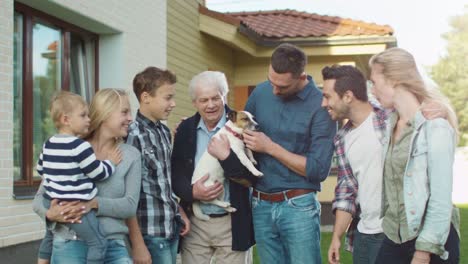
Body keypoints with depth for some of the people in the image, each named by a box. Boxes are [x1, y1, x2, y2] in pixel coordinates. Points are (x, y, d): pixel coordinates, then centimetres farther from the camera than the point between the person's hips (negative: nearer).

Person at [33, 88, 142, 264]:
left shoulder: (131, 155, 5)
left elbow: (130, 205, -5)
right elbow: (40, 198, 4)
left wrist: (95, 203, -21)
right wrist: (50, 213, -18)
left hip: (113, 246, 1)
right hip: (70, 244, -1)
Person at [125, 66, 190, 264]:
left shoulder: (164, 132, 9)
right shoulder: (132, 136, -15)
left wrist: (180, 213, 17)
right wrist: (137, 244, -16)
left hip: (172, 228, 7)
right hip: (150, 233, -7)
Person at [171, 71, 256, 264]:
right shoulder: (185, 129, 6)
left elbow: (253, 173, -9)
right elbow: (176, 173, 5)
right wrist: (192, 192, -14)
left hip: (232, 224, -3)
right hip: (194, 225, 3)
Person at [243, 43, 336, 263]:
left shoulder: (320, 105, -12)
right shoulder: (260, 93, 4)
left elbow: (319, 169, -14)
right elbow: (241, 130, 20)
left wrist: (270, 147, -14)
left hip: (298, 206, -4)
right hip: (261, 205, 5)